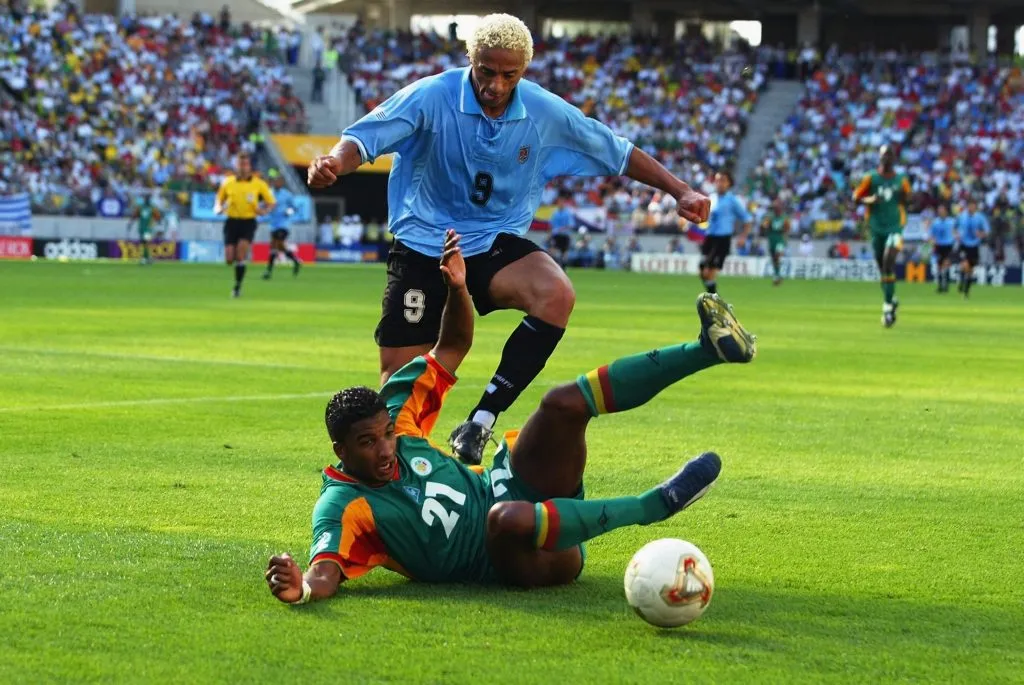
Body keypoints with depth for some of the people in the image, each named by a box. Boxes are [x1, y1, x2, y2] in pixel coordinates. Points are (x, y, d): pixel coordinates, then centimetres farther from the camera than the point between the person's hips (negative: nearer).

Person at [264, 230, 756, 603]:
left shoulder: (393, 417, 0)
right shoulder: (343, 506, -19)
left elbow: (453, 346, 6)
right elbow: (327, 571, -34)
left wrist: (457, 287, -11)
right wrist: (303, 588, -57)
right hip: (509, 565, -7)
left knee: (565, 403, -12)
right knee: (508, 518, -44)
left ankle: (710, 348, -13)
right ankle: (656, 504, -29)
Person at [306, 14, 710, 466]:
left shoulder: (547, 113, -5)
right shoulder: (431, 97, -14)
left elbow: (619, 153, 6)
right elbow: (364, 138, -24)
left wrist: (680, 192, 1)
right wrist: (335, 163, -46)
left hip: (497, 246, 2)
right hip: (424, 247, -2)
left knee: (557, 295, -30)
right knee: (400, 377, -8)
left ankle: (480, 423, -26)